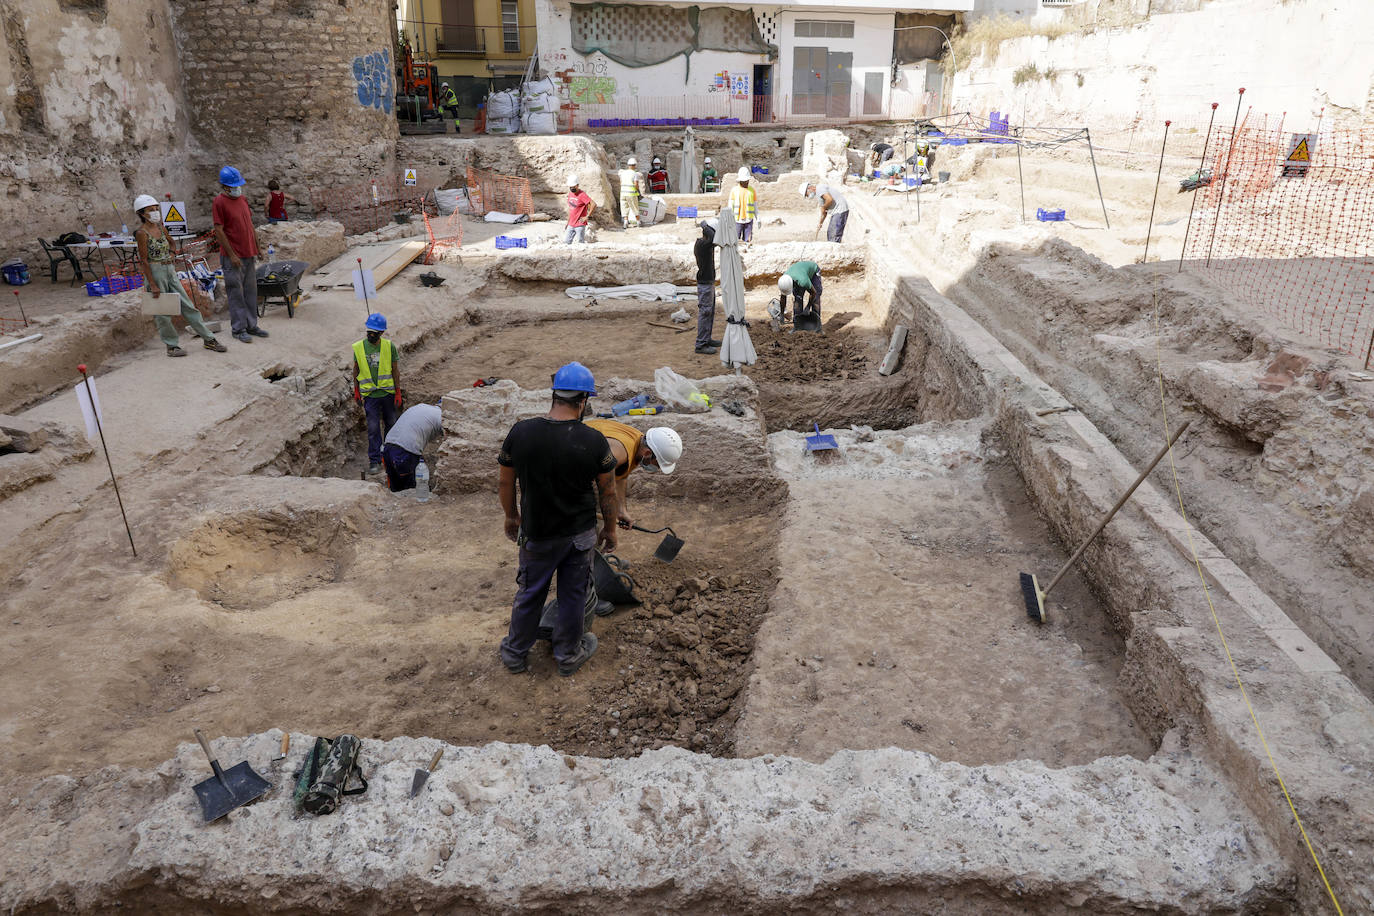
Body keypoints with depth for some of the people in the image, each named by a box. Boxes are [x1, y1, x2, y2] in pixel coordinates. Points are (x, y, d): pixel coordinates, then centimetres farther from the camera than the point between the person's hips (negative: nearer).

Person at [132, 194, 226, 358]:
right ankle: (172, 345, 12)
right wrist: (153, 285, -17)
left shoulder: (161, 227, 7)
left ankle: (209, 340, 8)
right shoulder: (141, 233, -12)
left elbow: (171, 242, 30)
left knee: (188, 305, 6)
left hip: (170, 270, 7)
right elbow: (144, 260, -14)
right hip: (154, 272, -7)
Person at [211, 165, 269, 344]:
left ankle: (251, 325, 22)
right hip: (233, 256, -7)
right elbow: (219, 230, -13)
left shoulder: (242, 198, 12)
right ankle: (239, 329, 6)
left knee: (250, 291, 13)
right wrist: (231, 255, -17)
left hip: (249, 254, 7)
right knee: (236, 294, -1)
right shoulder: (219, 202, -10)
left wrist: (257, 246, 17)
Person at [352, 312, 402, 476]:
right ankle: (375, 460, 4)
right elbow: (356, 370, 8)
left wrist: (398, 393, -1)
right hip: (370, 395, -1)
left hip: (388, 393, 1)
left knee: (391, 424, 15)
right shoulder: (358, 347, -3)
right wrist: (356, 391, 10)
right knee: (373, 428, -3)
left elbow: (395, 370, 0)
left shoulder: (389, 346, -5)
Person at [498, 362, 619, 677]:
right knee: (573, 595, 17)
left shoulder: (520, 432, -14)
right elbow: (608, 493, -8)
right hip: (580, 533, -1)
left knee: (529, 594, 20)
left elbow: (505, 483, -2)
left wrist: (511, 516, 16)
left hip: (537, 533, 1)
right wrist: (610, 529, 8)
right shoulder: (594, 441, -19)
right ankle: (568, 655, 34)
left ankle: (515, 654, 36)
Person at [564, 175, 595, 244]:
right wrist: (568, 221, 18)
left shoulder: (582, 195, -16)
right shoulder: (570, 193, 10)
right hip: (571, 225, 8)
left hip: (580, 225, -8)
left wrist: (587, 217, -19)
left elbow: (593, 204, -24)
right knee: (566, 242, 7)